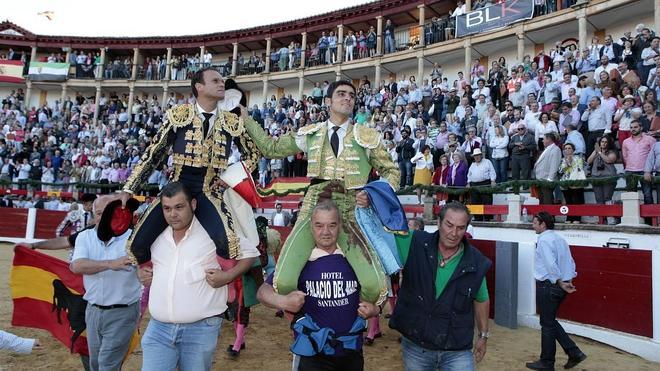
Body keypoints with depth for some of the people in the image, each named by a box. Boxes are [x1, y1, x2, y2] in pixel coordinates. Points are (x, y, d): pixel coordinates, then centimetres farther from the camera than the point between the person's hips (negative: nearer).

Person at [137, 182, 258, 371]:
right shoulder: (156, 235, 7)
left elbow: (250, 252, -1)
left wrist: (228, 276, -13)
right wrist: (141, 271, 6)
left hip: (201, 329, -3)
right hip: (158, 327, 4)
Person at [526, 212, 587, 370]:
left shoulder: (544, 240, -16)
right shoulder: (559, 238, 12)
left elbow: (551, 265, -25)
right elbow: (570, 261, 14)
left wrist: (560, 282, -15)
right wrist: (569, 280, 10)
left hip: (548, 286, -9)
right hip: (559, 287, 9)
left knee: (547, 324, 4)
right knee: (550, 321, 21)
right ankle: (574, 353, 18)